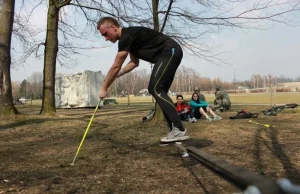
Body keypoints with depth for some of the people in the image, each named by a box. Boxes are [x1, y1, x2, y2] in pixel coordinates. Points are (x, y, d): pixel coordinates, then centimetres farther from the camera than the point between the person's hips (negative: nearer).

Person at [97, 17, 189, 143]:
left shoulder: (126, 37, -15)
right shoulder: (128, 37, 17)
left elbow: (116, 66, -14)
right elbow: (135, 62, 28)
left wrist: (104, 88, -5)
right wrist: (117, 75, 16)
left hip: (170, 52, -10)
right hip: (170, 54, 10)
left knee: (155, 89, -17)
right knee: (157, 91, 7)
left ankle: (179, 130, -21)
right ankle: (174, 130, 4)